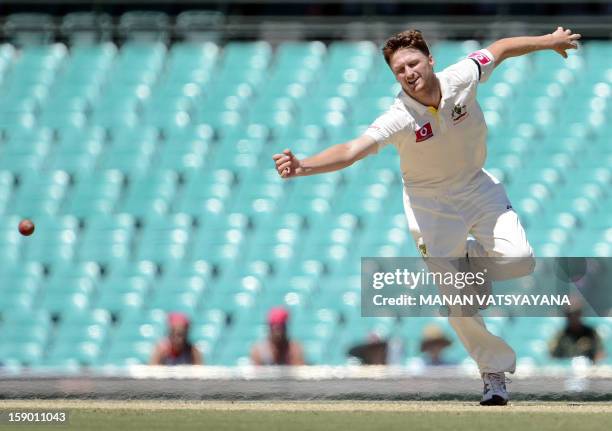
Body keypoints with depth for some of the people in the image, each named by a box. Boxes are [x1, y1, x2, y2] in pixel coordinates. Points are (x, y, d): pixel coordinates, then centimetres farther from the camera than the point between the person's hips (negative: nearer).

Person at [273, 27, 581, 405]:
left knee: (519, 258, -19)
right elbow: (351, 151, -40)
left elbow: (500, 49, -1)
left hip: (478, 186, 3)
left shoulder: (461, 79, -20)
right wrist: (301, 167, -57)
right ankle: (495, 373, 14)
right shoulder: (400, 119, -29)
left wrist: (548, 41, 13)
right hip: (432, 205, -3)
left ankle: (468, 259, 14)